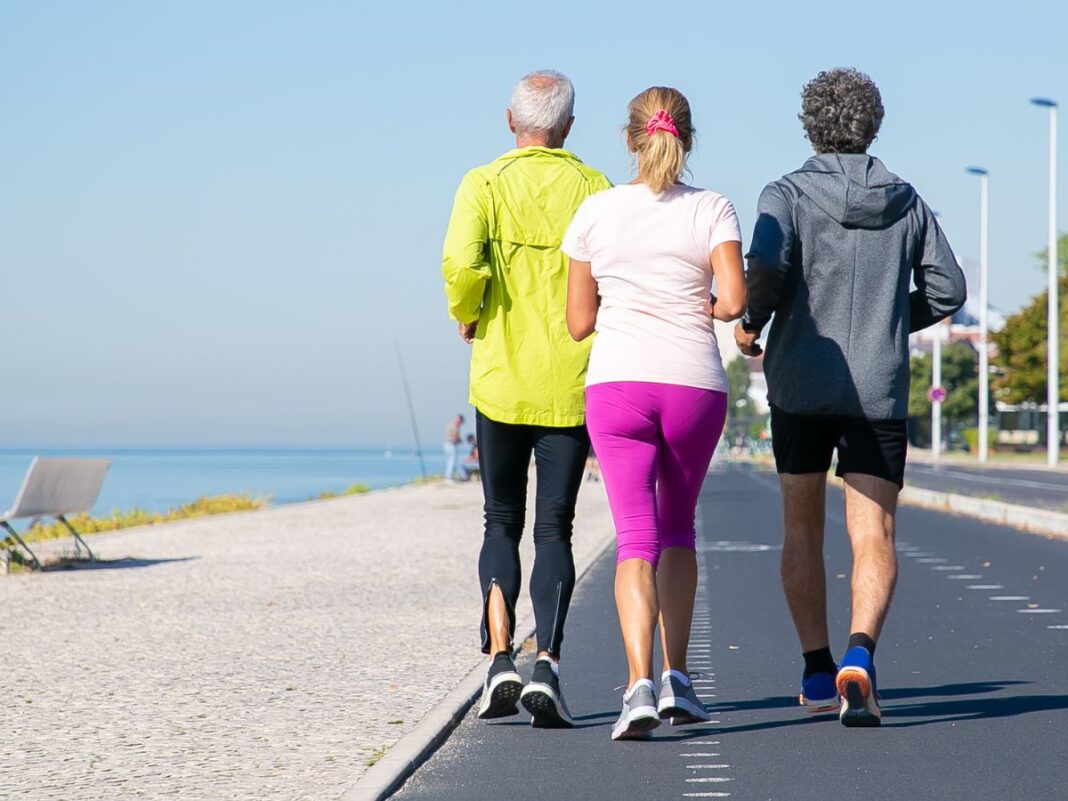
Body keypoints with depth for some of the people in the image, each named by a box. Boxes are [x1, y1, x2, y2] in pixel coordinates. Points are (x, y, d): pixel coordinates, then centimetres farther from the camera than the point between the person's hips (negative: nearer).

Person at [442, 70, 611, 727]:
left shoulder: (483, 185, -3)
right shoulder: (593, 187, 0)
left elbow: (461, 265, -18)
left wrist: (466, 315, 1)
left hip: (501, 382, 0)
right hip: (572, 384, 0)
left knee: (502, 525, 13)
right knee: (555, 529, 5)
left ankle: (500, 657, -2)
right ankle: (549, 662, -10)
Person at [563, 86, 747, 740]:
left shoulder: (596, 212, 4)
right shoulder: (712, 210, 1)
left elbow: (579, 322, 7)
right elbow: (735, 299, -11)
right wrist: (701, 309, 11)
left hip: (617, 383, 0)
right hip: (695, 385, 1)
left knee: (636, 539, -3)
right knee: (677, 526, 20)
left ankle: (640, 684, -20)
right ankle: (677, 679, 16)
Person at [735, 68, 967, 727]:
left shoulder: (788, 195, -3)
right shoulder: (905, 202, 6)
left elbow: (767, 265, -20)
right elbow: (947, 289, 5)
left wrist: (751, 325, -3)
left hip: (800, 383, -1)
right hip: (880, 389, 1)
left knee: (802, 531, 15)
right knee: (873, 536, -2)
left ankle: (818, 671, 19)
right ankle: (859, 654, -26)